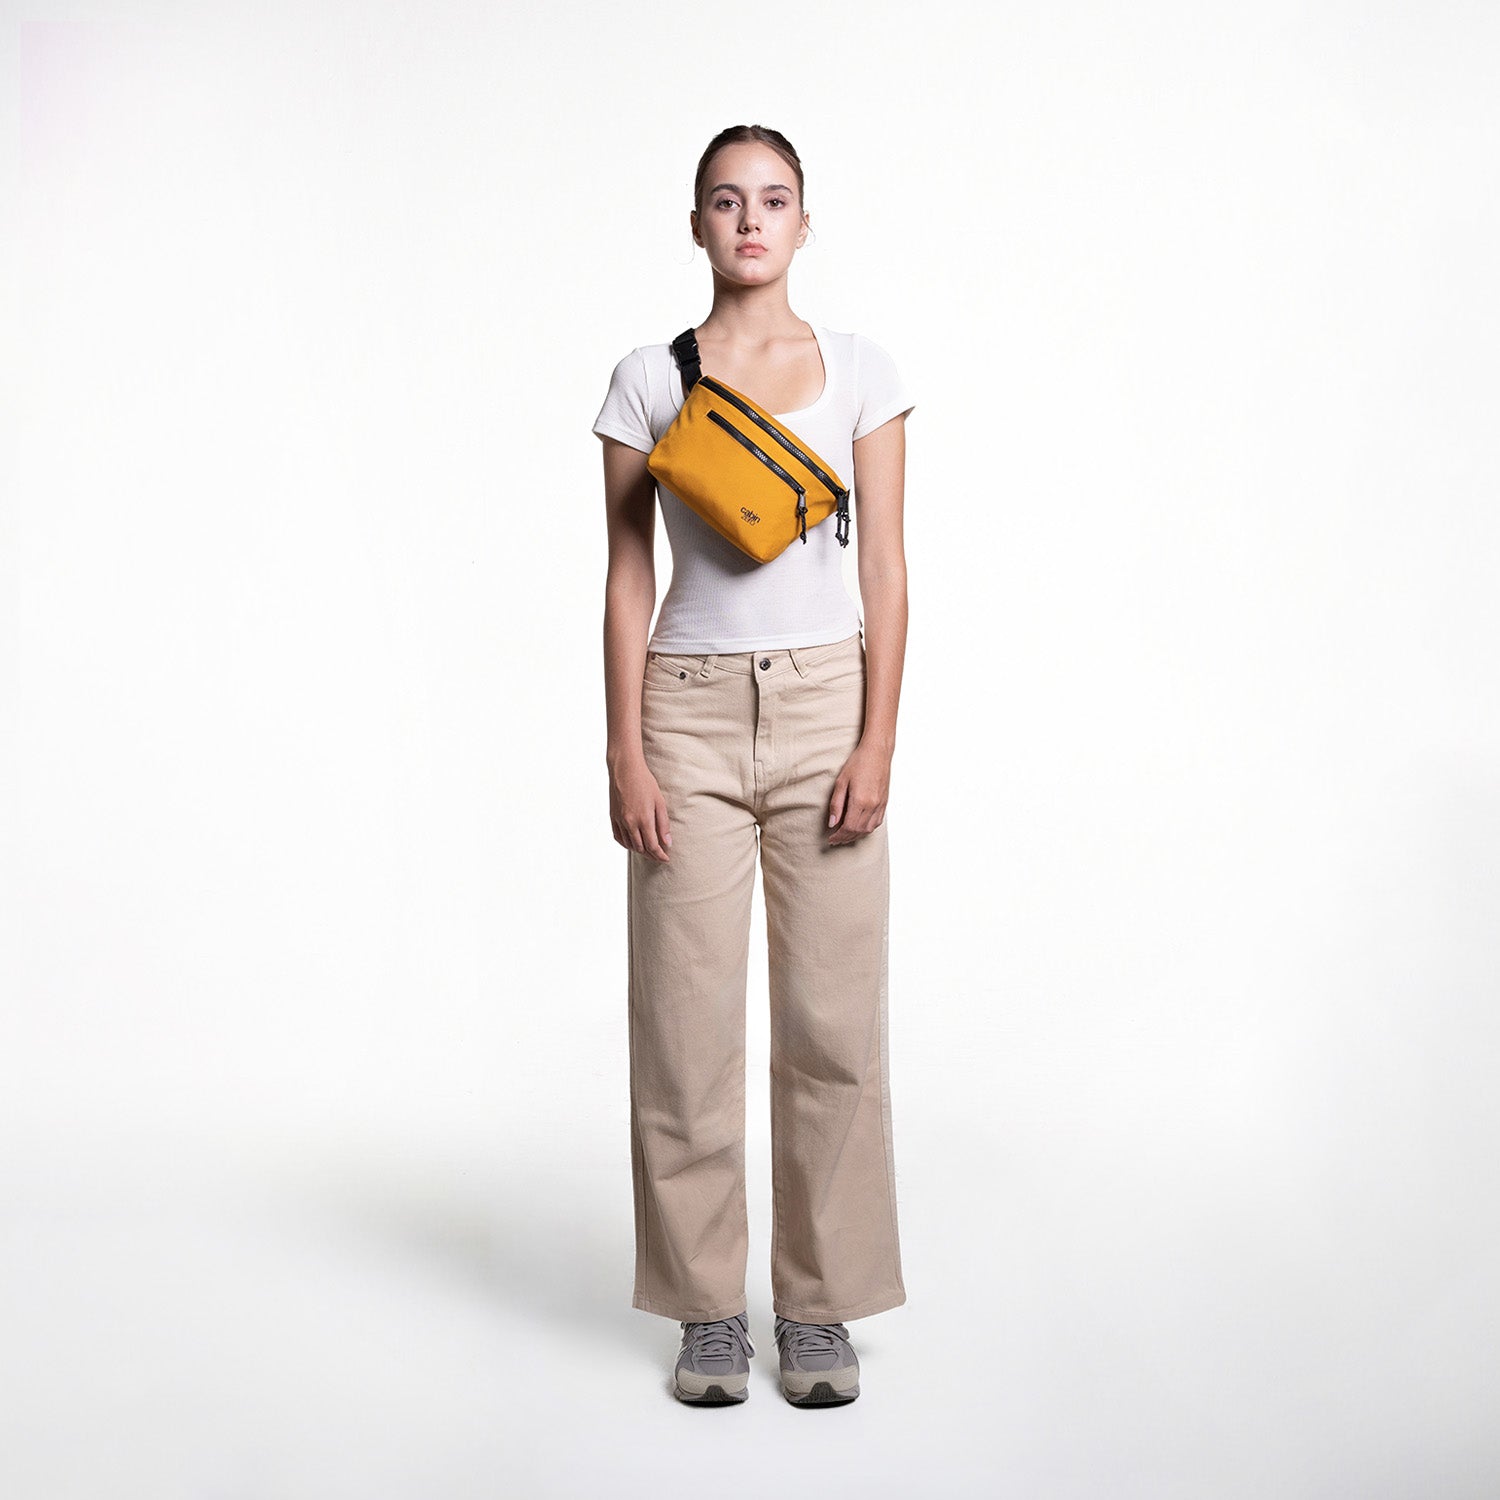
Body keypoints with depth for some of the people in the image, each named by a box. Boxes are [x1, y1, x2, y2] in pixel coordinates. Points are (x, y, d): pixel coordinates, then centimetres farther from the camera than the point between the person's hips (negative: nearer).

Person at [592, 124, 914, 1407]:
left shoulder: (859, 371, 5)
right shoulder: (649, 379, 5)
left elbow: (886, 569, 2)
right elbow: (628, 576, 3)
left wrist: (877, 740, -7)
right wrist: (624, 753, -4)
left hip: (826, 700, 0)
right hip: (691, 709, 0)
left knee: (833, 1015, 2)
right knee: (689, 1020, 2)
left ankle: (822, 1308, 17)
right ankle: (709, 1309, 16)